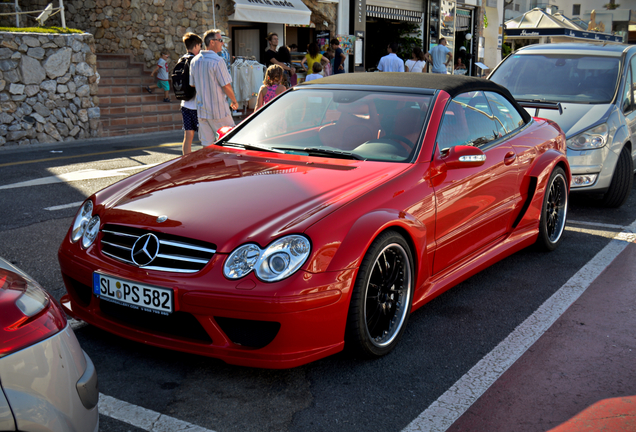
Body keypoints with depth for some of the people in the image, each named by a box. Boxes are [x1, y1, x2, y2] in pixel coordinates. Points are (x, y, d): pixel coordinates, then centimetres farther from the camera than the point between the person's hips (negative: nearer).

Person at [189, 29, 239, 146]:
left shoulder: (194, 61, 6)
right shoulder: (217, 61, -15)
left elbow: (192, 84, 14)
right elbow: (226, 86, -14)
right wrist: (234, 101, 0)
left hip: (201, 109, 7)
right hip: (218, 110, -7)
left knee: (207, 144, 10)